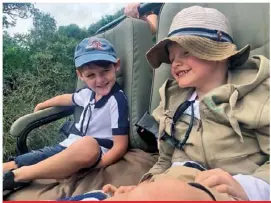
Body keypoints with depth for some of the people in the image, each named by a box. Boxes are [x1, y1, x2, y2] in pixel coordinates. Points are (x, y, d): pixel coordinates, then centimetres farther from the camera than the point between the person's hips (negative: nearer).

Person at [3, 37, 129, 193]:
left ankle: (16, 176, -29)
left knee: (87, 145, -42)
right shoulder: (89, 93, 4)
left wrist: (97, 166, -30)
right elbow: (67, 98, 27)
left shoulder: (117, 100, -17)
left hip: (95, 153, -7)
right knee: (10, 165, -5)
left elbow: (120, 146, -19)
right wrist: (43, 105, 42)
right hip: (68, 147, 7)